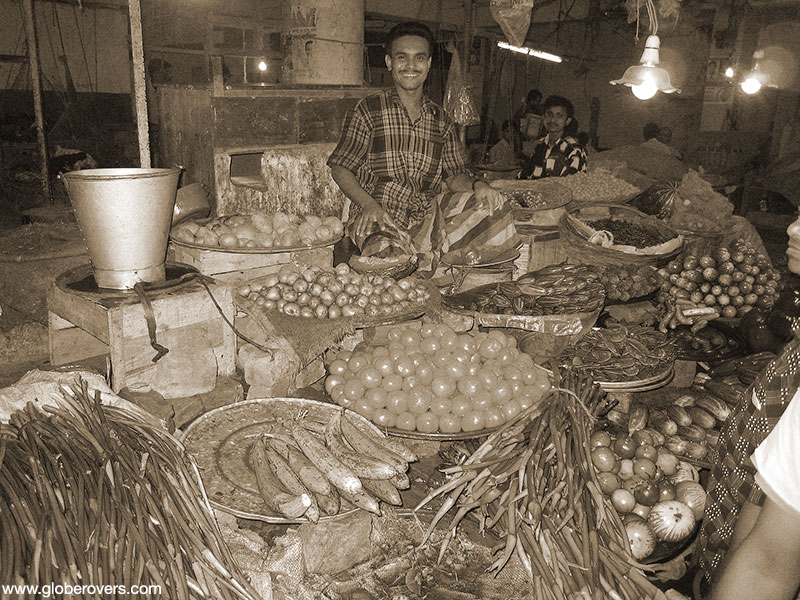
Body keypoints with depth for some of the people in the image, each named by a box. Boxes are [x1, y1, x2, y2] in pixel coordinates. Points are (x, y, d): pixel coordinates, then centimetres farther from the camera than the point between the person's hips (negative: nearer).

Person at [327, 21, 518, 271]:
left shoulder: (441, 119, 14)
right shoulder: (368, 110, 1)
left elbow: (454, 174, 15)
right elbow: (340, 169, 0)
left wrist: (476, 184, -10)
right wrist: (369, 205, -19)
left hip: (429, 213, 5)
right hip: (379, 218, -4)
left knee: (493, 203, -15)